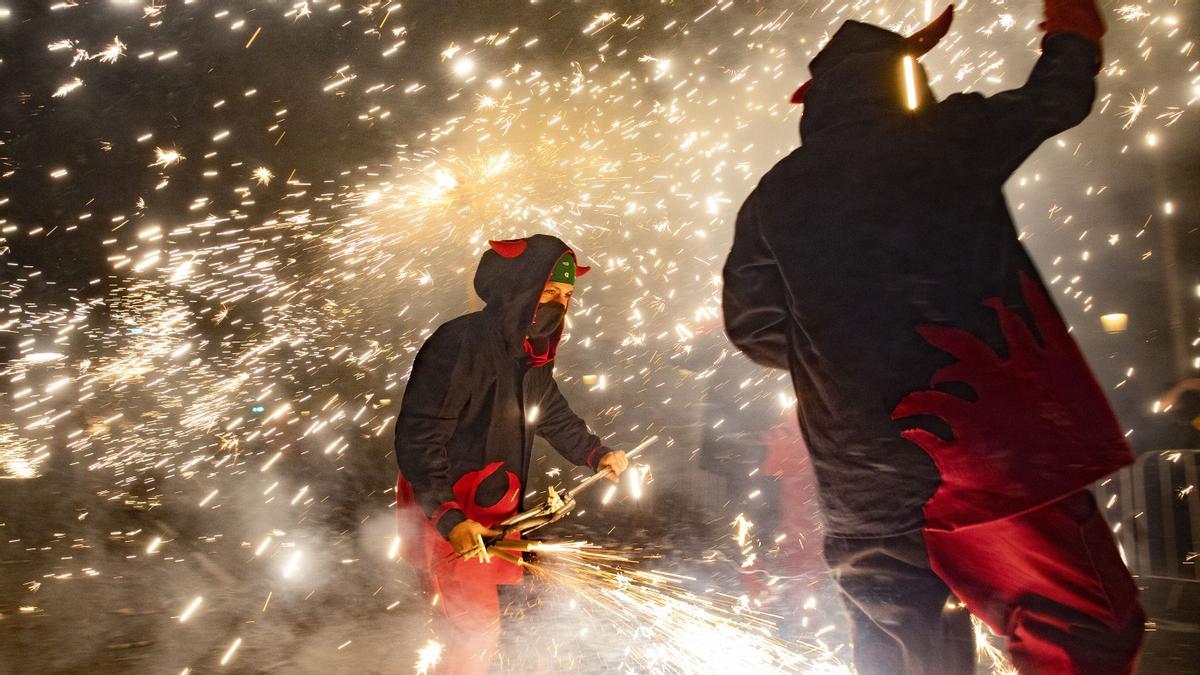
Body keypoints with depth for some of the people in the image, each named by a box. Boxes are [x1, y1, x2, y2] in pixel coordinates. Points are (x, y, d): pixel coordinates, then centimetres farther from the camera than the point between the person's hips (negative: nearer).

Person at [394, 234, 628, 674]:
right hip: (445, 509, -8)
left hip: (495, 506, 8)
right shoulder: (458, 345, -28)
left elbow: (550, 411, 17)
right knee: (478, 627, -1)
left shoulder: (531, 349, -1)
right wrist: (450, 520, -32)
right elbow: (416, 440, -27)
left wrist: (595, 454, 7)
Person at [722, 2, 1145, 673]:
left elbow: (753, 326, 7)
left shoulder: (773, 196, 7)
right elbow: (1056, 99, 19)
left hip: (863, 487, 4)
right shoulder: (949, 140, 1)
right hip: (996, 460, -3)